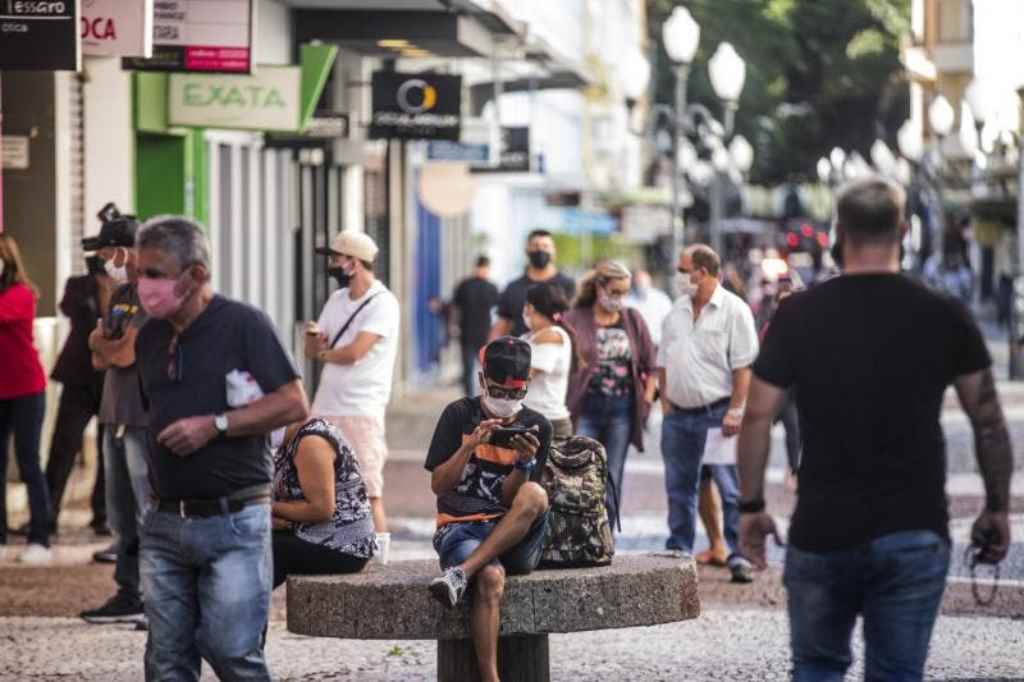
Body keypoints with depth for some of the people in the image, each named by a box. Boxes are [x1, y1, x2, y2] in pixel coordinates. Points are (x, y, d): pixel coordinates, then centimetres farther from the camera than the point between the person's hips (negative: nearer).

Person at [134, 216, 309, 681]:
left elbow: (293, 404, -11)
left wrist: (214, 425, -15)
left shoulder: (242, 324, -7)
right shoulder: (150, 337, 13)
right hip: (165, 522, 6)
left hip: (233, 520, -6)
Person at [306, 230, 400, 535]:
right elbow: (312, 350, 16)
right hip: (324, 409, 8)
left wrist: (324, 352, 1)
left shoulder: (382, 303, -9)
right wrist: (313, 337, -8)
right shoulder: (337, 300, 16)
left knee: (368, 492, -8)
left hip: (360, 412, -8)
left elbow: (354, 352, -18)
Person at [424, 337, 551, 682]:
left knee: (535, 495, -33)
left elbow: (512, 499, 4)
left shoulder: (536, 426, 9)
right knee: (491, 578, -37)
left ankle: (460, 573, -38)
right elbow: (438, 485, 1)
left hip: (514, 538, 2)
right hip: (460, 527, -2)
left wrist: (525, 461, -15)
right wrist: (470, 445, -12)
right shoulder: (459, 415, 6)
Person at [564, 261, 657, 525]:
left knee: (612, 480, 6)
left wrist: (646, 400, 4)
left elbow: (651, 366, 14)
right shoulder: (574, 320, -2)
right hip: (585, 409, -3)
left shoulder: (633, 320, 9)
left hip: (621, 410, 3)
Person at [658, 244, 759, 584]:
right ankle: (678, 553, 20)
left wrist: (735, 411, -17)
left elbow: (743, 367, -11)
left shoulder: (733, 310, -6)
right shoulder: (677, 311, 13)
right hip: (678, 414, 6)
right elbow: (664, 362, 18)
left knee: (730, 488, -7)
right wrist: (665, 402, 8)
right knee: (679, 488, 12)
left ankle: (738, 556, -6)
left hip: (717, 413, -6)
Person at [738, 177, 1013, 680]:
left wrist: (751, 507, 8)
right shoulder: (945, 318, -2)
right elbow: (989, 421, 2)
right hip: (915, 533, 0)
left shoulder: (798, 315, -3)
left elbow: (757, 417, -2)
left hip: (822, 531, 0)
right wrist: (997, 508, 13)